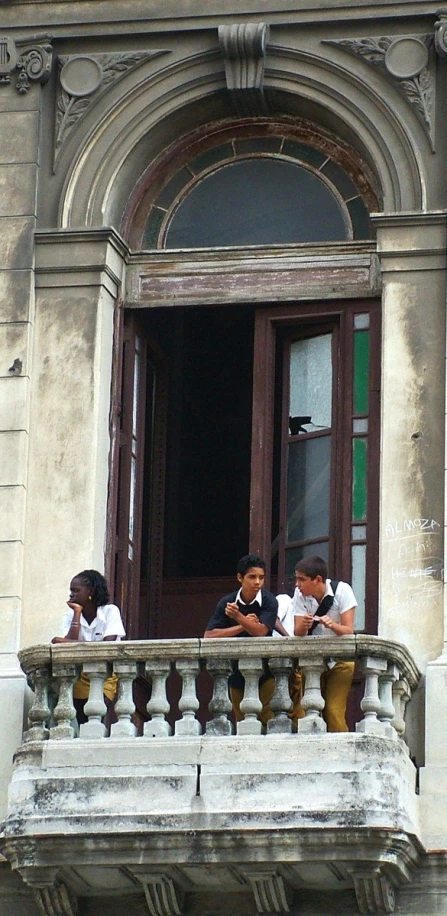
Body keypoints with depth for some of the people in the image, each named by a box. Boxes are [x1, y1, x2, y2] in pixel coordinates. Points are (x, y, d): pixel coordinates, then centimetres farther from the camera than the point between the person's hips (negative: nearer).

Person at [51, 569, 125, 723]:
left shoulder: (110, 611, -8)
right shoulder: (70, 615, 1)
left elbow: (108, 644, -23)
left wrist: (69, 642, -27)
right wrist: (77, 612, -12)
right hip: (81, 675, 3)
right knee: (82, 720, -8)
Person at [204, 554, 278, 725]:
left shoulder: (269, 601, -9)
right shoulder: (227, 602, -3)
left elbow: (261, 631, -21)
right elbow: (208, 635, -10)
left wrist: (238, 617, -37)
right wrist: (243, 626, -15)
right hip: (237, 672, 3)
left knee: (269, 720, -11)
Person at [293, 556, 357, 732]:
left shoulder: (342, 590, -14)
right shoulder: (299, 594, -5)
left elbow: (348, 631, -17)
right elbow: (298, 633, -10)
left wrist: (333, 625, -39)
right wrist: (304, 625, -34)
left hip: (340, 660, -3)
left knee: (334, 710, -16)